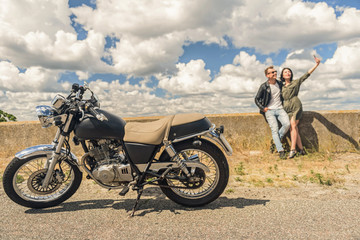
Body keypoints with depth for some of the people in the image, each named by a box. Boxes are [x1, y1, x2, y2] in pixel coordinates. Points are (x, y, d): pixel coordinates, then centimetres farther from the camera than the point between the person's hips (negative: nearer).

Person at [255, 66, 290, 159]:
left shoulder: (280, 84, 10)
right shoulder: (264, 86, -2)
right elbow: (257, 99, 5)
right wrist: (263, 108, -4)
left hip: (280, 109, 3)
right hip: (269, 110, -3)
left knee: (287, 124, -21)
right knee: (274, 129, -15)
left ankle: (277, 140, 2)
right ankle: (281, 151, -12)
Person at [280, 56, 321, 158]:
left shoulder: (296, 82, 12)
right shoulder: (282, 87, 20)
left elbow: (307, 74, 3)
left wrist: (316, 64, -7)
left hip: (296, 106, -3)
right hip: (286, 108, 3)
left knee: (293, 126, -18)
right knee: (294, 128, -3)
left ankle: (293, 149, -23)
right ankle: (301, 149, 2)